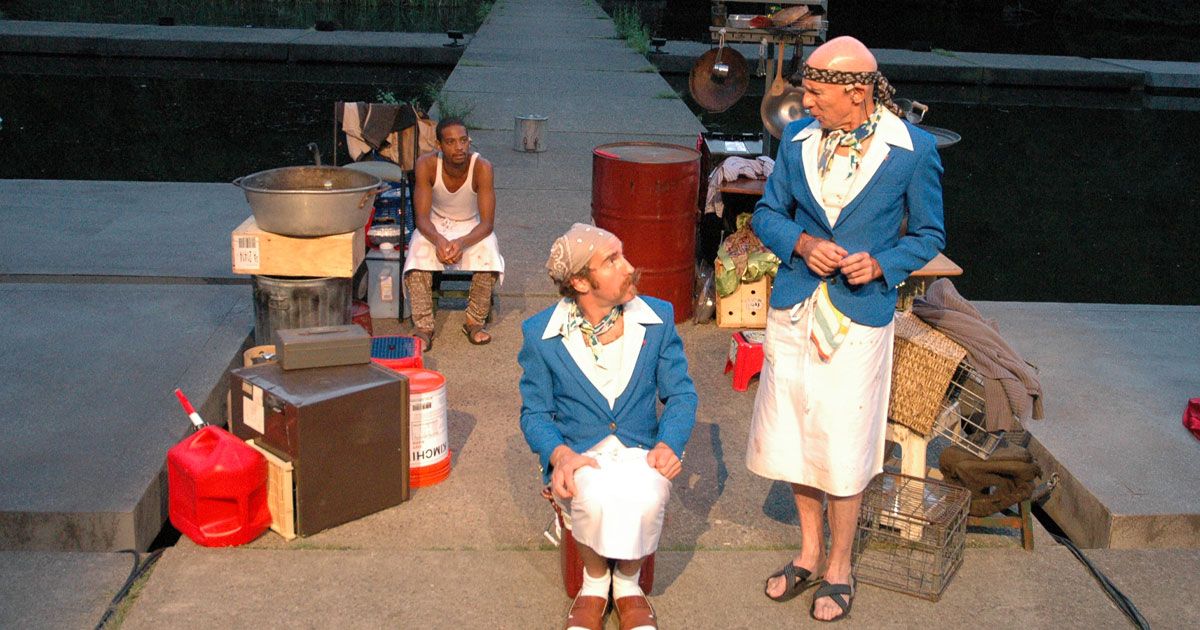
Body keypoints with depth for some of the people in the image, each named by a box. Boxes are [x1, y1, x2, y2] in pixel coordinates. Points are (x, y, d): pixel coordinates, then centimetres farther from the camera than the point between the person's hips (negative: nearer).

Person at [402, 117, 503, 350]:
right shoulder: (427, 164, -21)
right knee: (419, 249, -32)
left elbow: (487, 222, -25)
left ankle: (475, 322, -15)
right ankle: (423, 327, -24)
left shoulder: (482, 167, -24)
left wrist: (461, 243, -44)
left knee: (488, 247, -32)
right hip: (435, 227, 0)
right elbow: (421, 217, -20)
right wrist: (439, 240, -42)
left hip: (472, 228, 0)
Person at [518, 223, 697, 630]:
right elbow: (535, 413, 3)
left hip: (640, 453, 1)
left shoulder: (658, 319, 1)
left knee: (643, 496, -33)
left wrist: (668, 444, -13)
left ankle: (628, 583, -1)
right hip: (578, 457, -1)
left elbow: (681, 394, 7)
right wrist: (560, 453, -18)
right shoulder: (541, 335, -2)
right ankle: (594, 583, -2)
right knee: (597, 497, -35)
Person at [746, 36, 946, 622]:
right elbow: (767, 213, 10)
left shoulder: (914, 150, -9)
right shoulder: (797, 140, 1)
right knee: (792, 439, 13)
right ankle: (809, 552, 35)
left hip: (859, 317, -4)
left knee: (843, 451, 4)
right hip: (794, 310, 4)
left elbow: (928, 234, 1)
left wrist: (880, 264, -17)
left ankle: (839, 568, 26)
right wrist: (801, 243, -11)